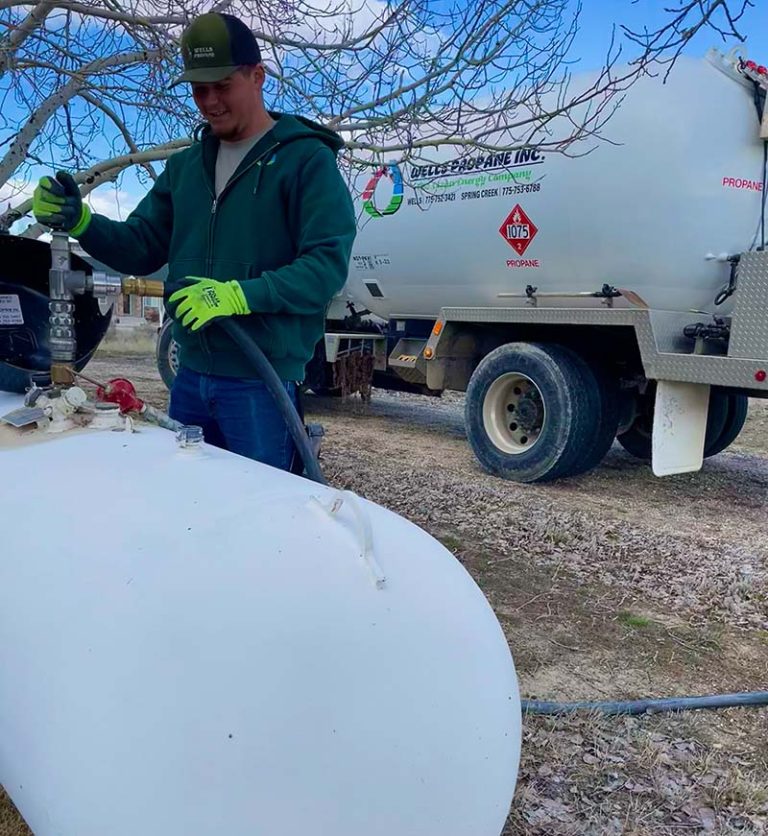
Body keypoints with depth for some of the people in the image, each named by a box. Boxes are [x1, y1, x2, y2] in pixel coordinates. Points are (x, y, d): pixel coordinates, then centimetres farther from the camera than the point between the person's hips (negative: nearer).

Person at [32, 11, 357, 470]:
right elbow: (141, 248, 13)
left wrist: (238, 295, -27)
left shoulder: (307, 158, -7)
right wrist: (80, 222, -6)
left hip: (261, 380, -6)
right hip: (191, 374, 6)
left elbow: (328, 264, -16)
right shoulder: (185, 165, 14)